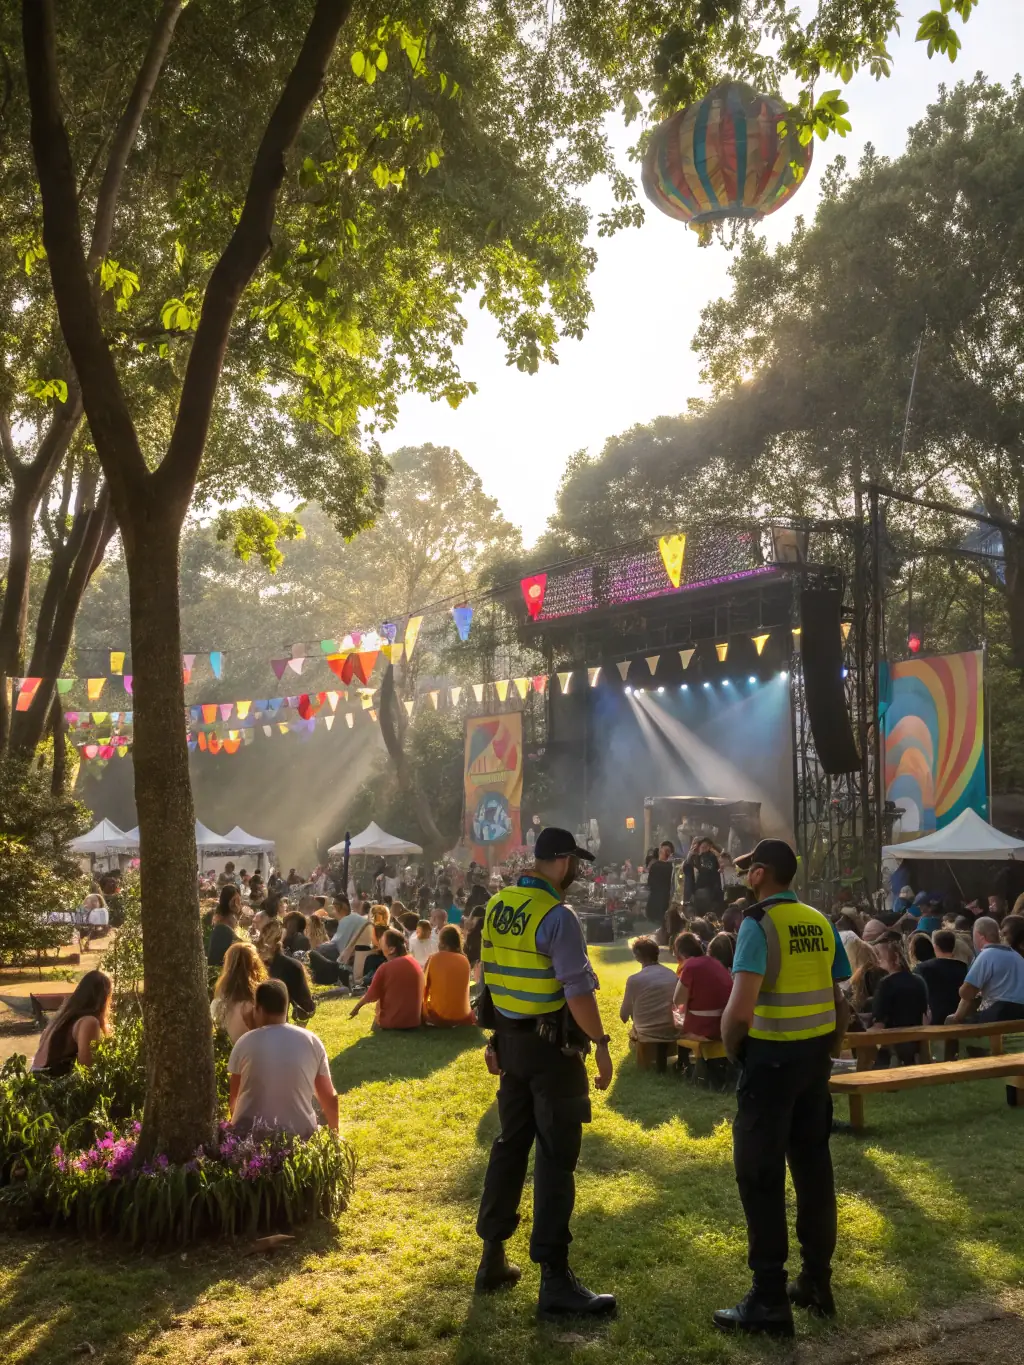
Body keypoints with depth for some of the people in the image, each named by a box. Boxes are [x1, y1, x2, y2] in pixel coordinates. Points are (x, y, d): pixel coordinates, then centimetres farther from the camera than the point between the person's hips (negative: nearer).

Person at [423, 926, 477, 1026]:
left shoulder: (433, 958, -5)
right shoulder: (465, 960, 3)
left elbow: (424, 987, 4)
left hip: (438, 1016, -2)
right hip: (462, 1017, 2)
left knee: (420, 1008, 26)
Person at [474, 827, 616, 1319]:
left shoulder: (497, 906, 5)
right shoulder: (557, 917, -19)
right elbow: (578, 992, -21)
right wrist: (601, 1044, -12)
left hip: (511, 1039, 8)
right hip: (551, 1046, -7)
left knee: (510, 1145, 17)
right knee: (556, 1158, -1)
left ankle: (492, 1258, 25)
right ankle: (555, 1280, 3)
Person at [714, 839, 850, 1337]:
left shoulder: (759, 924, -16)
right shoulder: (820, 923, 5)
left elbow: (740, 1009, -25)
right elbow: (842, 1001, 9)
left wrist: (730, 1048, -7)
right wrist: (828, 1051, 17)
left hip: (771, 1059, -7)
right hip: (815, 1057, 7)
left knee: (760, 1175, 2)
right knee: (813, 1168, 15)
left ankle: (770, 1300, 8)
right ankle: (817, 1282, 26)